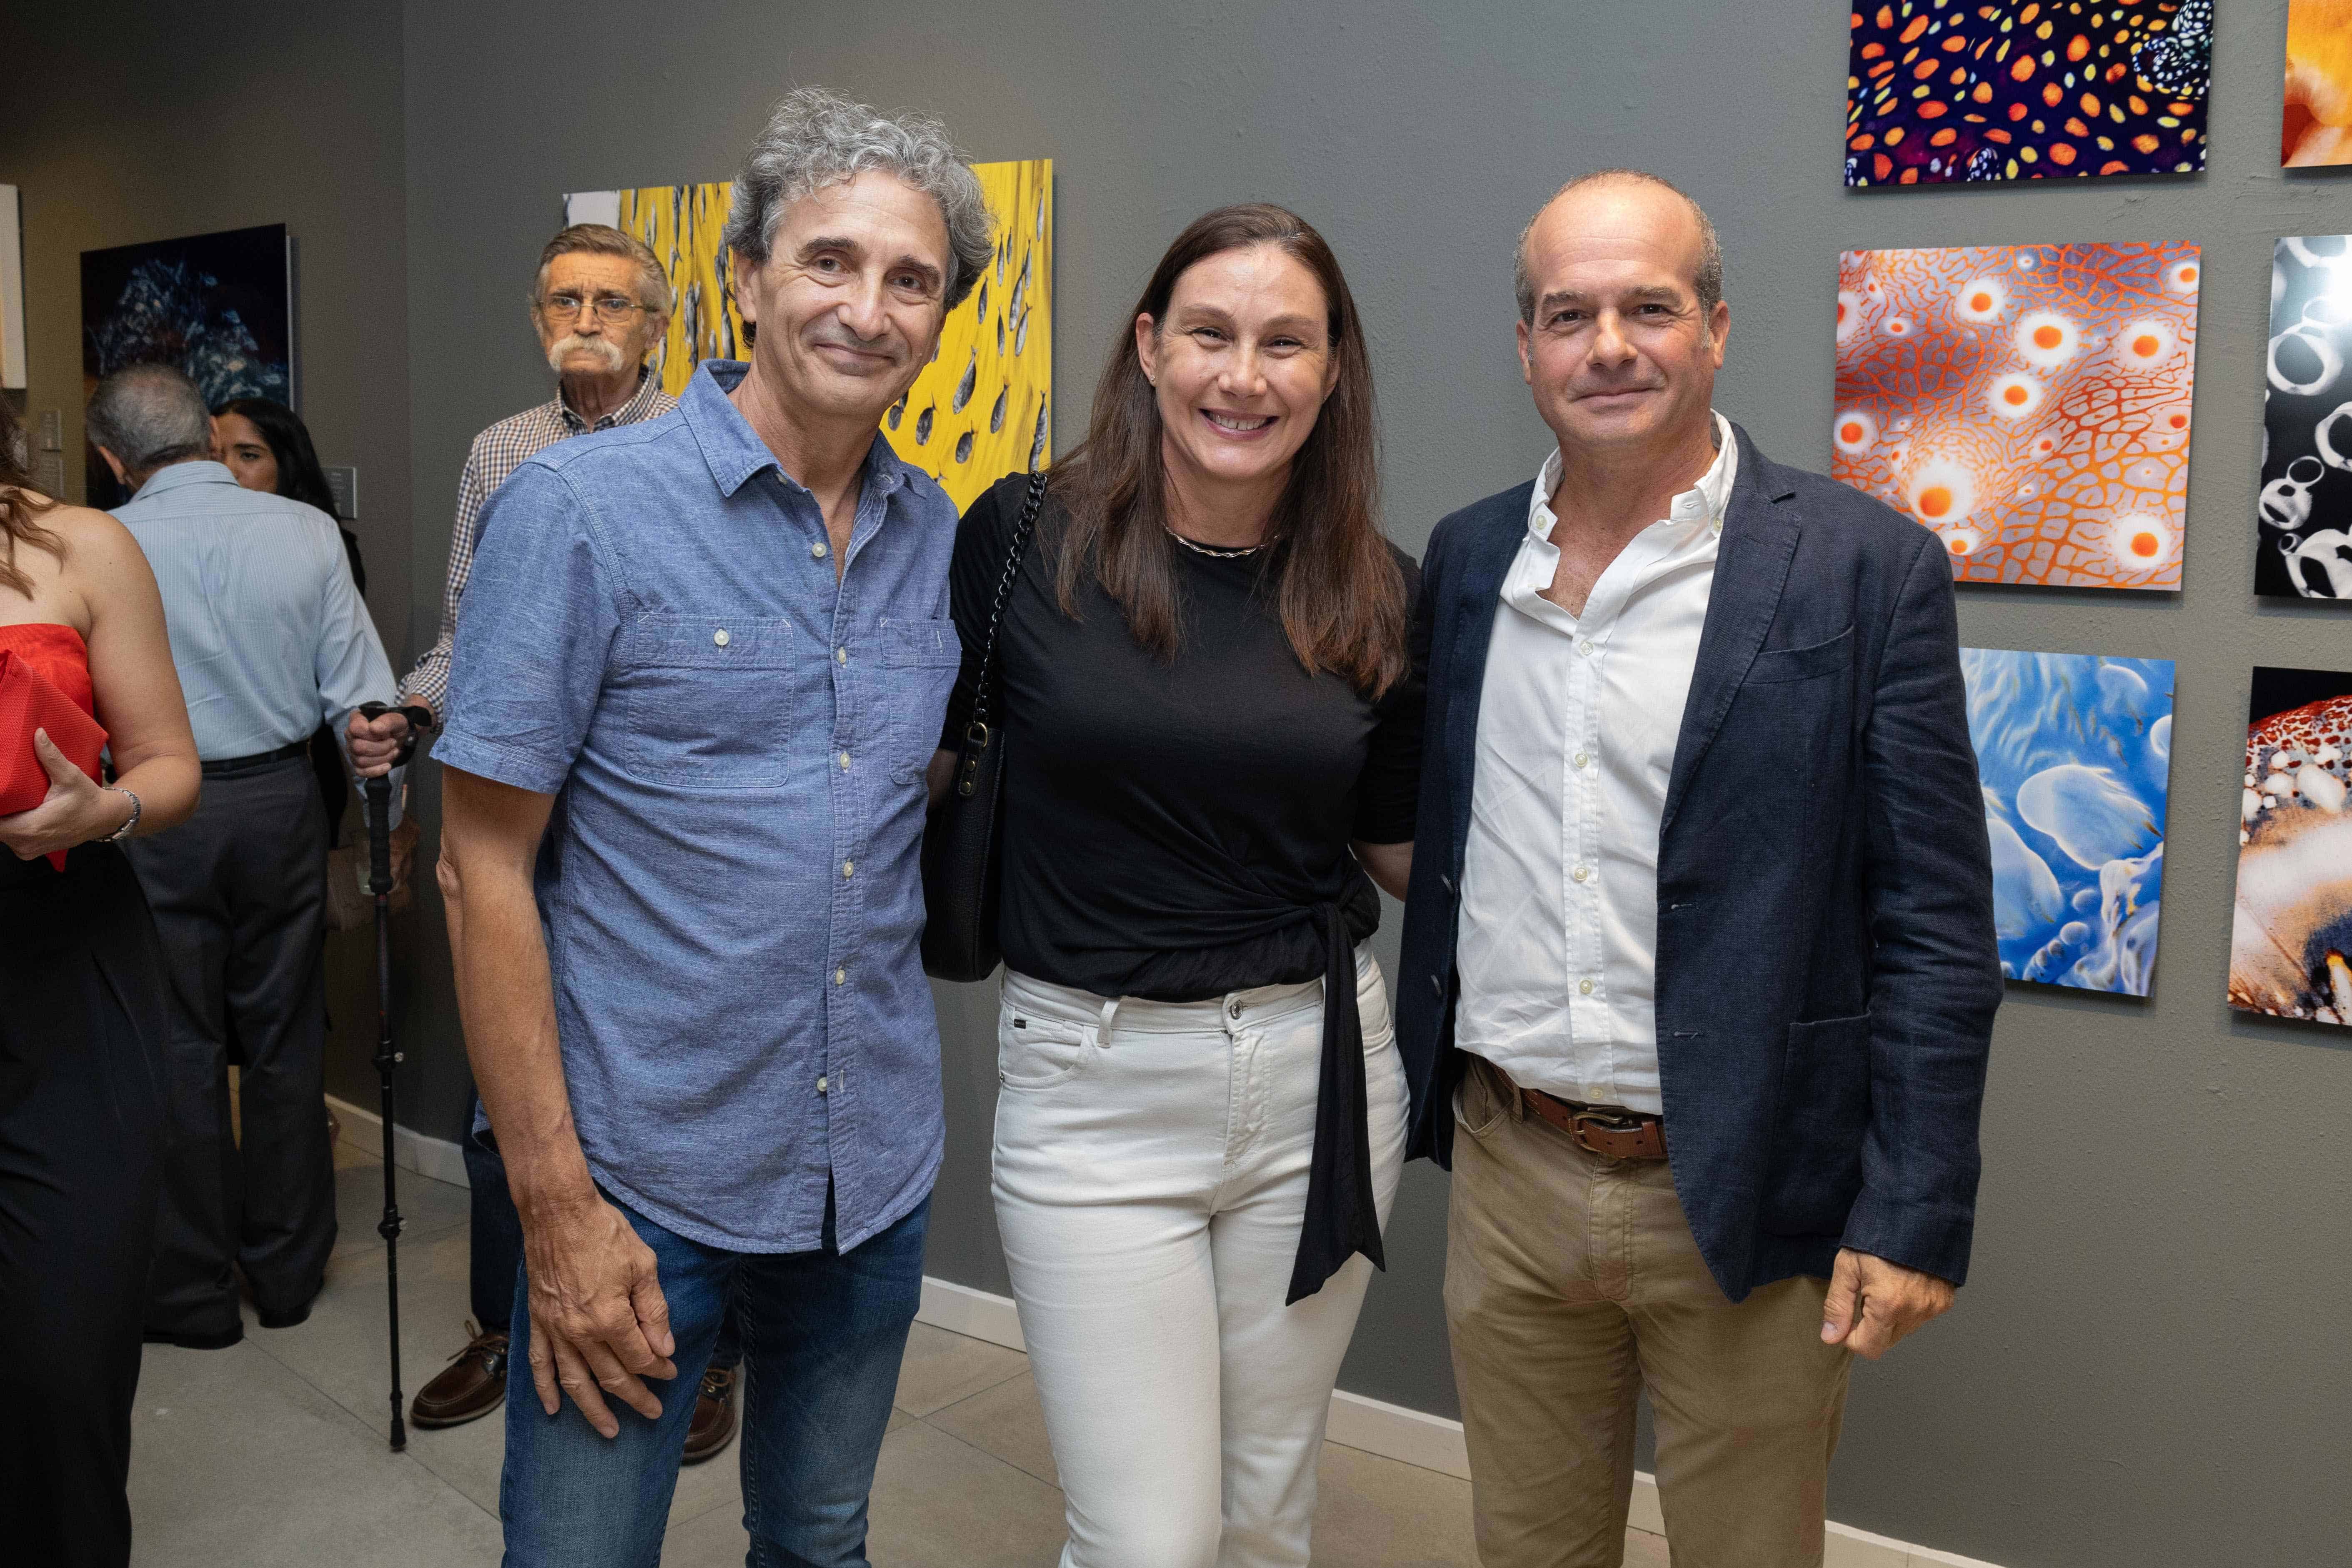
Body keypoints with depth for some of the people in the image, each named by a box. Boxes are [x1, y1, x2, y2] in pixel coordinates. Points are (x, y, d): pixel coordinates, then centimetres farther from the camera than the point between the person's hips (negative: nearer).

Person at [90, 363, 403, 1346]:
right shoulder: (306, 531, -4)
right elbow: (360, 691, -4)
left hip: (157, 815, -2)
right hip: (282, 801, 3)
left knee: (180, 1052, 8)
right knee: (286, 1043, 13)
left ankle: (194, 1294, 19)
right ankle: (288, 1274, 25)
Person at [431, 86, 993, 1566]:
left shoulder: (944, 539, 3)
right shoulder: (582, 508, -11)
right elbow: (486, 867, -11)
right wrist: (554, 1203, -14)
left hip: (876, 1172, 5)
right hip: (644, 1174, -4)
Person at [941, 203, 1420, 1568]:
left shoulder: (1378, 595, 0)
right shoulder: (1028, 535, -7)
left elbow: (1410, 853, 9)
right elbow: (922, 755, 4)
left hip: (1317, 1072, 3)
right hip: (1094, 1082, -2)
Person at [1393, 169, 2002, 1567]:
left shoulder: (1867, 570, -10)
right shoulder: (1467, 559, 4)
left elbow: (1938, 925, -10)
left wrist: (1913, 1216, -12)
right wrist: (1426, 1095, 10)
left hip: (1742, 1196, -3)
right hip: (1507, 1177, 4)